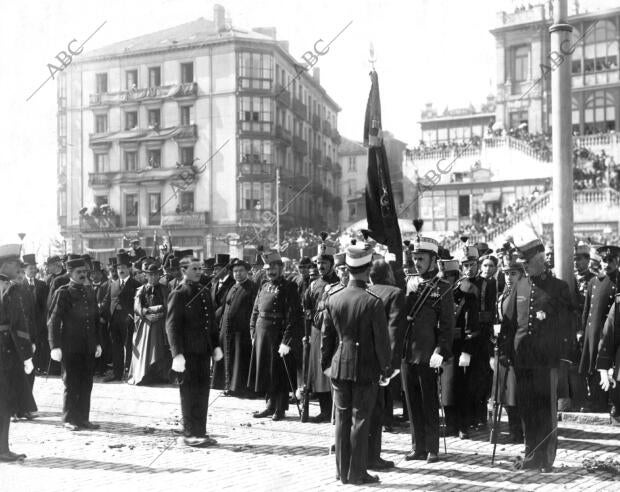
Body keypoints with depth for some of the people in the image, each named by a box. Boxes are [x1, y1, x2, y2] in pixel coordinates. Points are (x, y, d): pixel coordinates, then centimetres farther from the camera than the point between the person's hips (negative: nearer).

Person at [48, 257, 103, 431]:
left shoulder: (90, 293, 12)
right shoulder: (63, 293, -5)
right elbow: (53, 321, -9)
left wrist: (98, 343, 12)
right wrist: (55, 346, -15)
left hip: (89, 348, 5)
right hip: (70, 348, -5)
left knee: (86, 385, 8)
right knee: (71, 385, 2)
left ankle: (83, 418, 16)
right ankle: (69, 420, 12)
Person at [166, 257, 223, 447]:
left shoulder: (204, 292, 12)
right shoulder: (178, 295, -9)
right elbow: (172, 326, -12)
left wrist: (215, 345, 12)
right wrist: (177, 353, -19)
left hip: (204, 351, 7)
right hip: (188, 353, -7)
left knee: (203, 392, 10)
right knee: (189, 393, 1)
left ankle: (200, 432, 19)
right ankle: (190, 434, 10)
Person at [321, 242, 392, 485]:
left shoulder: (332, 298, -2)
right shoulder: (373, 303, -15)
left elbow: (326, 335, 5)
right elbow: (381, 340, -11)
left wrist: (326, 363, 15)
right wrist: (386, 368, 1)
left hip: (339, 367, 4)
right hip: (365, 368, -4)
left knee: (342, 418, 12)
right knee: (360, 420, 4)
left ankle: (342, 471, 20)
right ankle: (357, 472, 10)